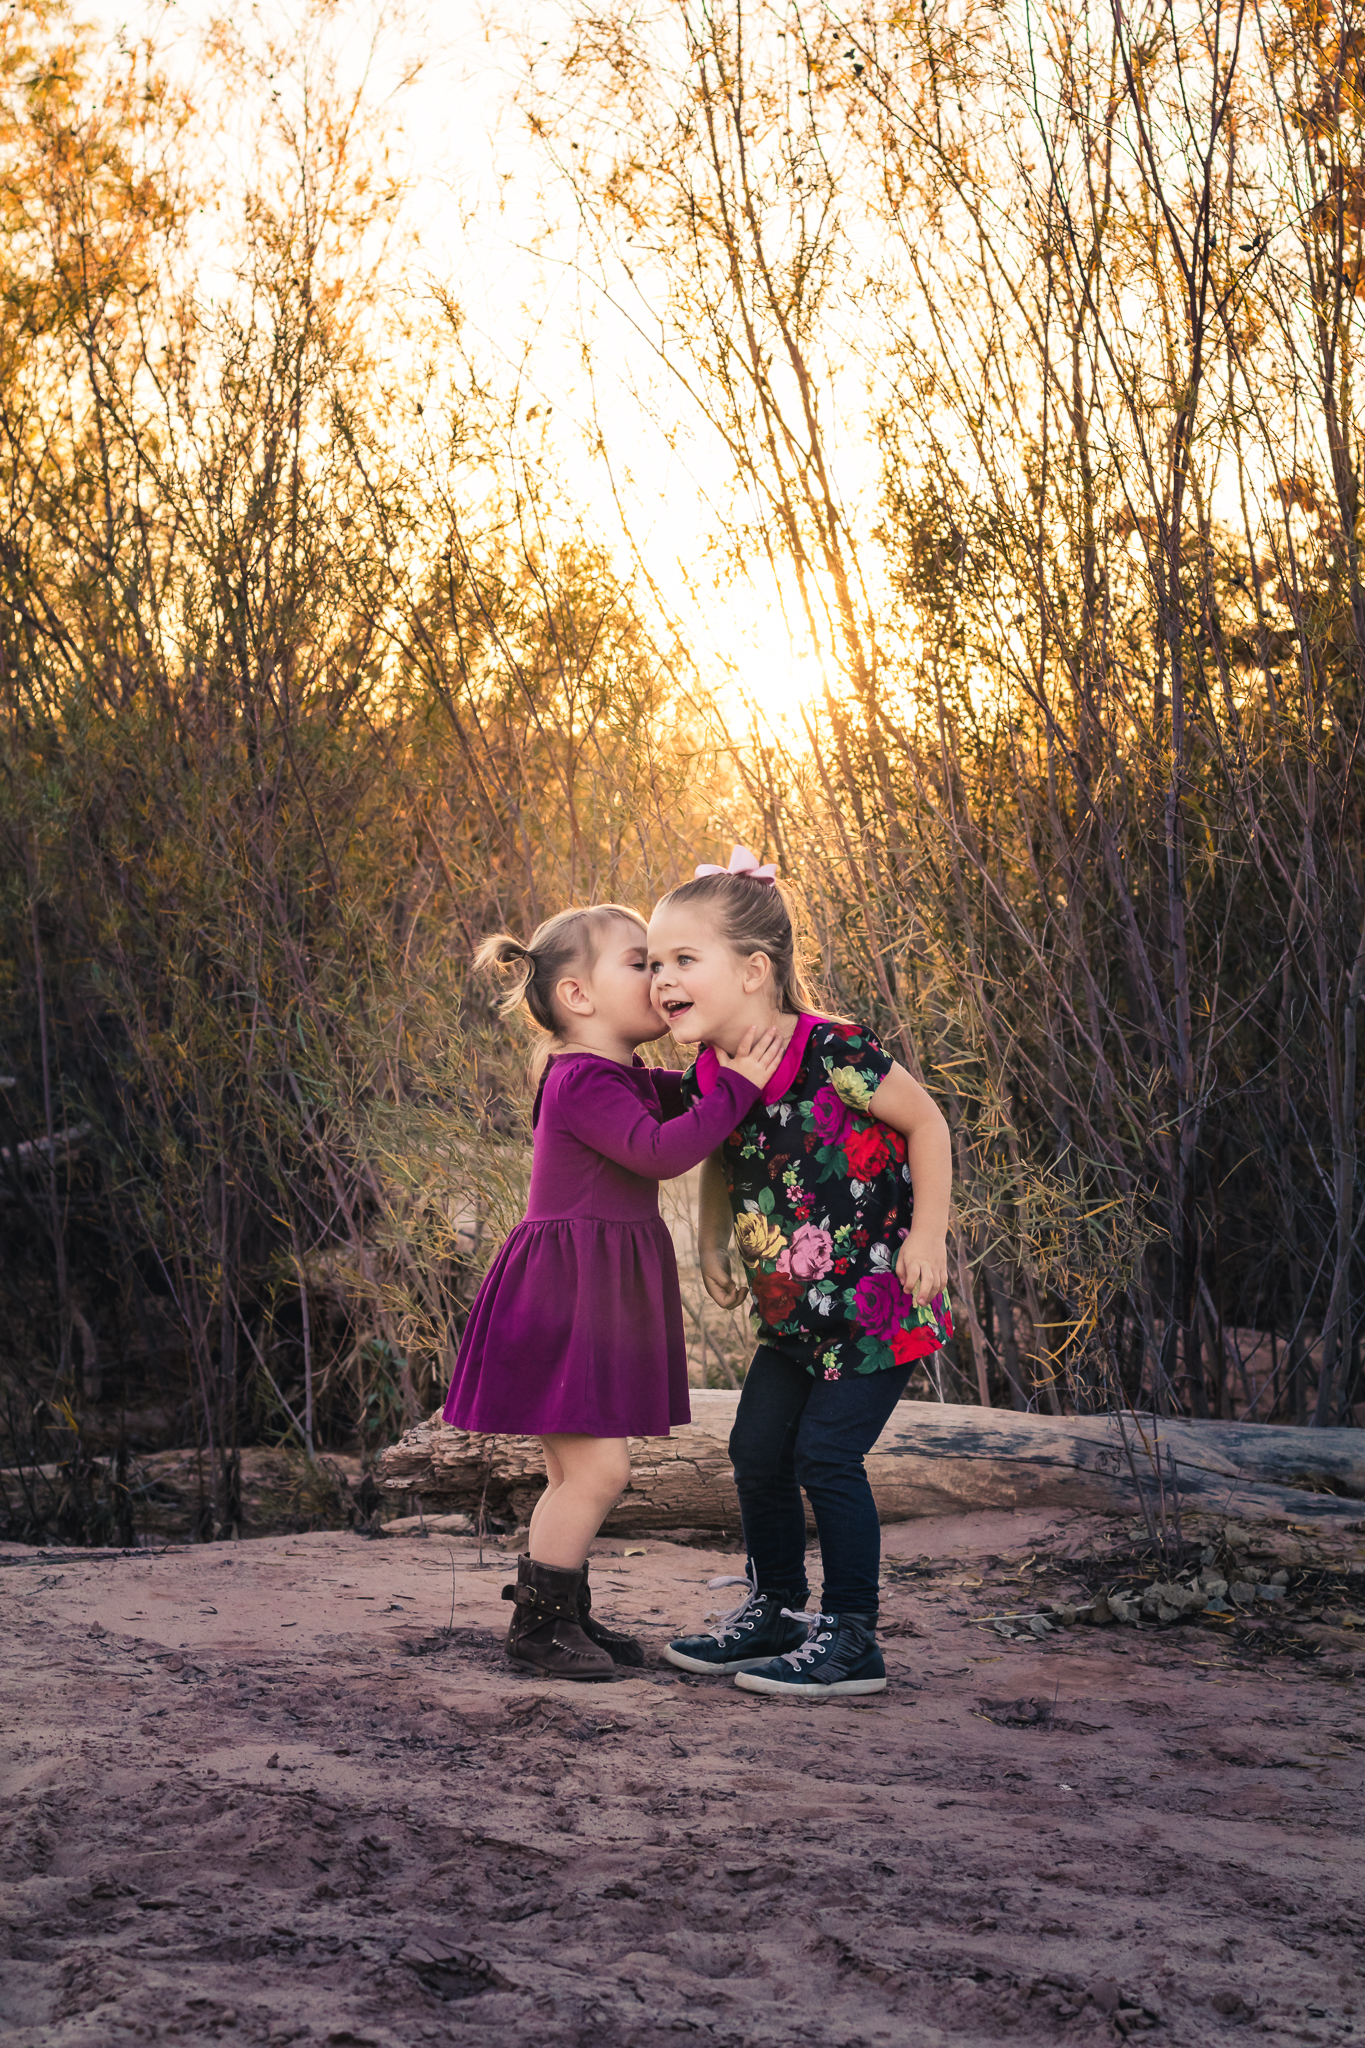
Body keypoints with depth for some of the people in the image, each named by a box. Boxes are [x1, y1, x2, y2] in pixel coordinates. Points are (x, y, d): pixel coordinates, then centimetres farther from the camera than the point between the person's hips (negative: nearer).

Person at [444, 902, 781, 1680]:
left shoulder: (631, 1079, 14)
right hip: (563, 1294, -10)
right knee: (596, 1466, -10)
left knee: (583, 1470, 15)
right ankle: (537, 1619, 1)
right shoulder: (584, 1081, -17)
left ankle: (570, 1613, 24)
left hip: (601, 1299, 10)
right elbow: (660, 1150, -28)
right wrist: (737, 1086, -24)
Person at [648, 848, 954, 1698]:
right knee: (757, 1449, 10)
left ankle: (852, 1640, 3)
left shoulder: (834, 1053, -23)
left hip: (878, 1299, -7)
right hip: (794, 1310, 7)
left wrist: (928, 1236, -14)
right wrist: (714, 1244, 11)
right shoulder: (707, 1078, -2)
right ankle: (775, 1610, 29)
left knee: (826, 1456, -9)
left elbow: (926, 1124, -12)